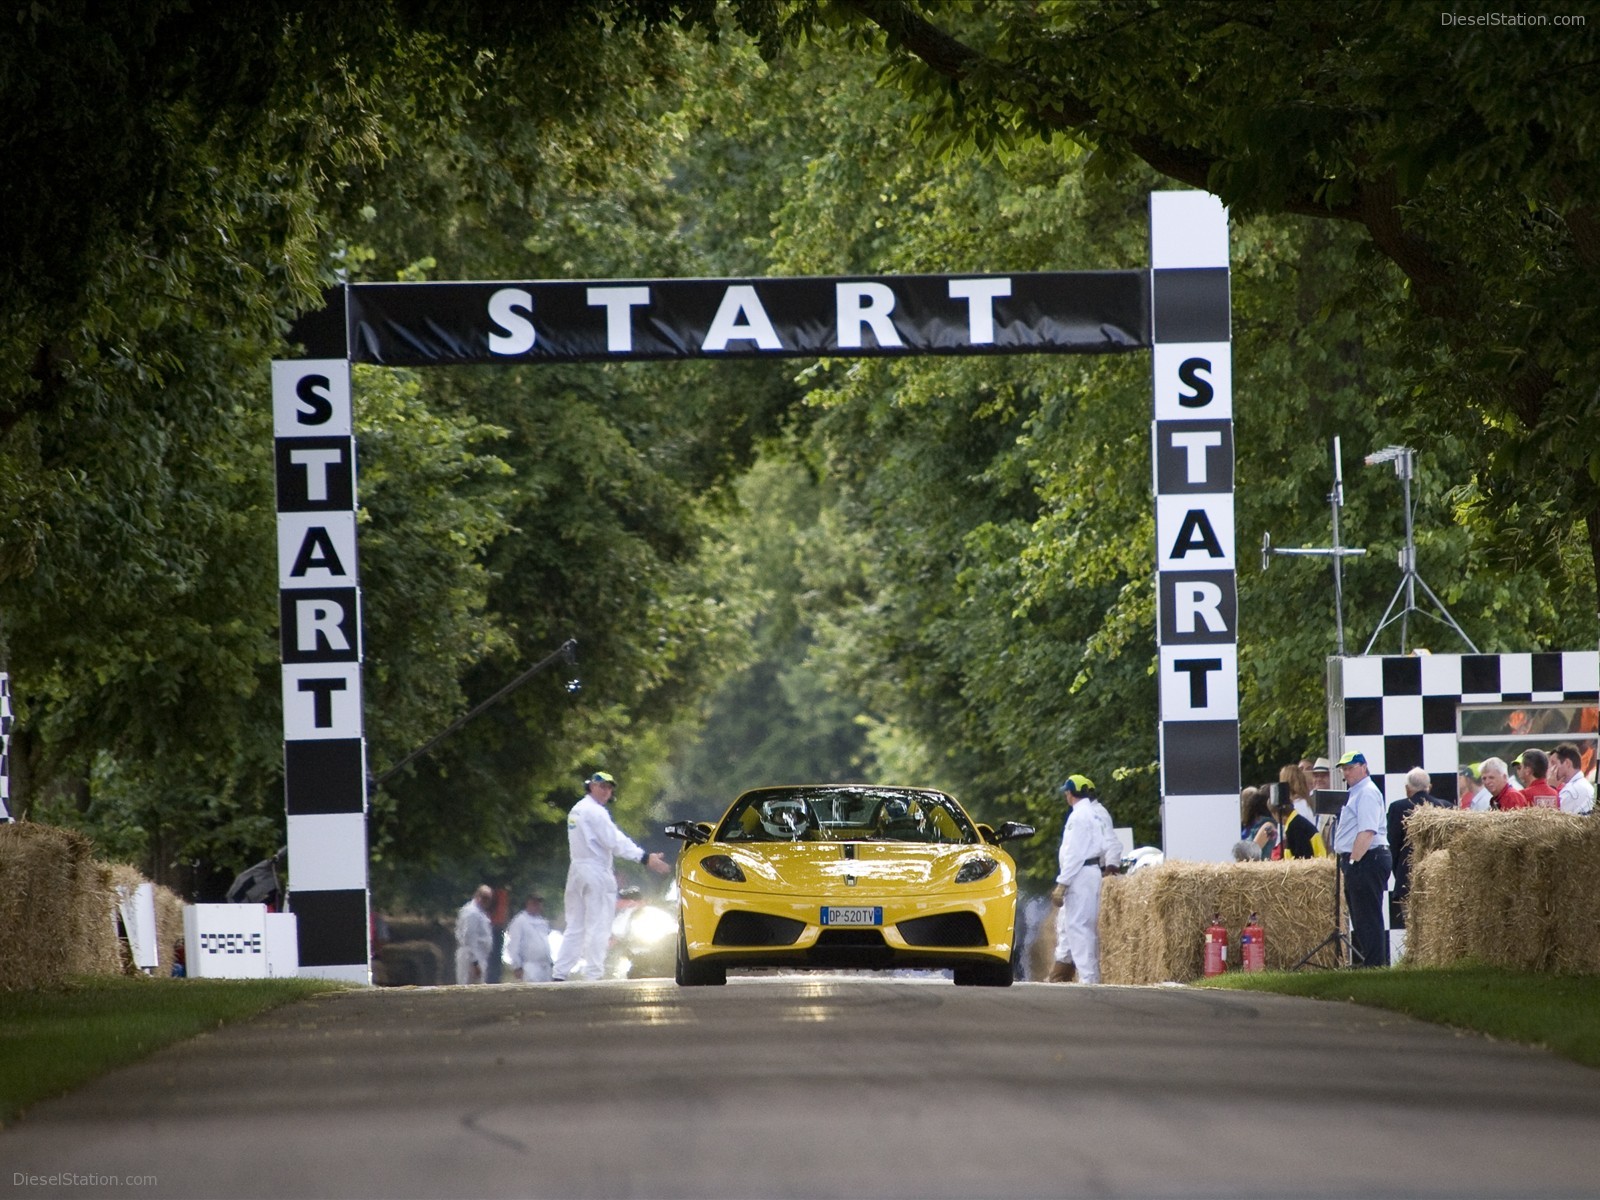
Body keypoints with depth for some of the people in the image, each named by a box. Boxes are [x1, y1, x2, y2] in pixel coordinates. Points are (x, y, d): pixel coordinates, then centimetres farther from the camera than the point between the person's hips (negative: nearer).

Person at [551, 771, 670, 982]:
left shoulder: (575, 811, 18)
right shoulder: (594, 812, -11)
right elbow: (614, 841, -18)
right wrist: (645, 858, -21)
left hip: (577, 869, 9)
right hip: (596, 871, -9)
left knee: (575, 926, 10)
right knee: (598, 926, -7)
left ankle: (559, 973, 6)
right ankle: (593, 975, -10)